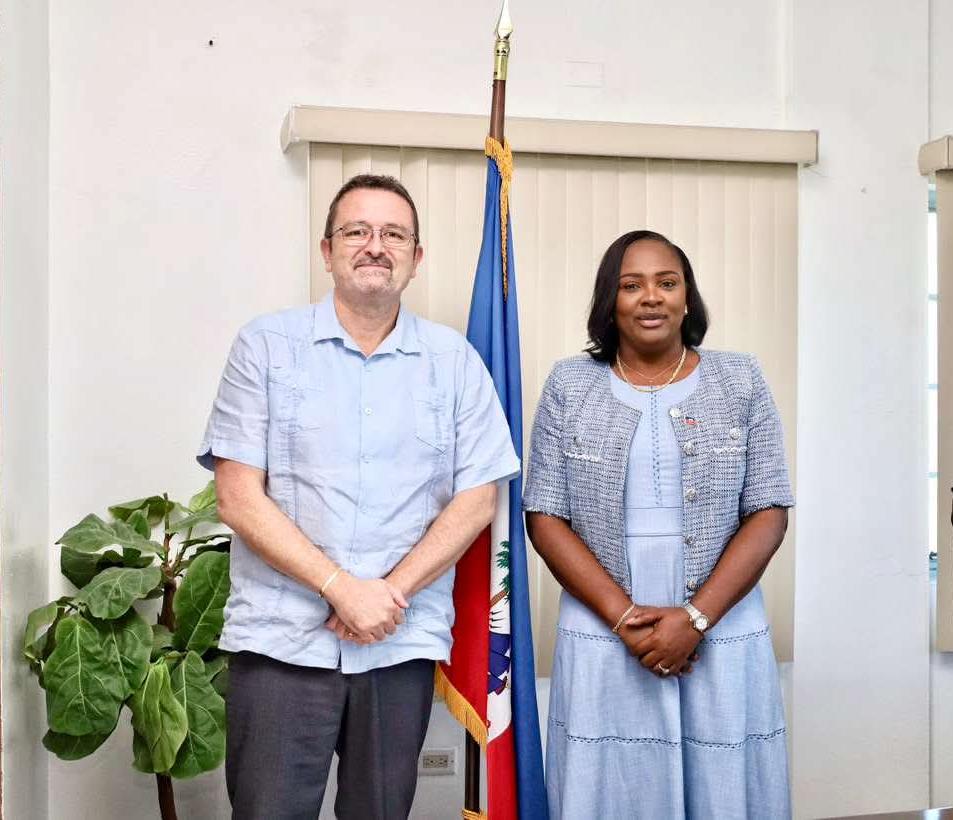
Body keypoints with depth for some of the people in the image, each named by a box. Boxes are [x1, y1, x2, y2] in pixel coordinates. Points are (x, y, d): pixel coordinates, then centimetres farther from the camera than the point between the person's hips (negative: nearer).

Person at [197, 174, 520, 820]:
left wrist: (393, 590, -10)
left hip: (403, 642, 2)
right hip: (281, 638, -1)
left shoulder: (454, 360, 6)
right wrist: (342, 588, -13)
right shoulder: (268, 345, 2)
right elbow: (239, 497, -4)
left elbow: (478, 497, 3)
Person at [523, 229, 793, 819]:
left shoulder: (740, 382, 4)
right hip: (603, 642, 0)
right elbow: (545, 516, 0)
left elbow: (769, 513, 0)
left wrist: (696, 618, -11)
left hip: (723, 639, 0)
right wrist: (624, 616, -11)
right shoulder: (570, 386, 3)